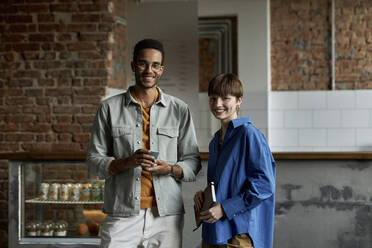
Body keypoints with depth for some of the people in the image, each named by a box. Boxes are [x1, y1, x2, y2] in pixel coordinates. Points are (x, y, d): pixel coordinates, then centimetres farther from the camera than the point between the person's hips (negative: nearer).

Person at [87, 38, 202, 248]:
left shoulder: (180, 110, 9)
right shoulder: (110, 108, 7)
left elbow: (193, 162, 11)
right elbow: (94, 161, 5)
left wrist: (170, 169, -11)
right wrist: (126, 162, -14)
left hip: (166, 215, 1)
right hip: (123, 214, -1)